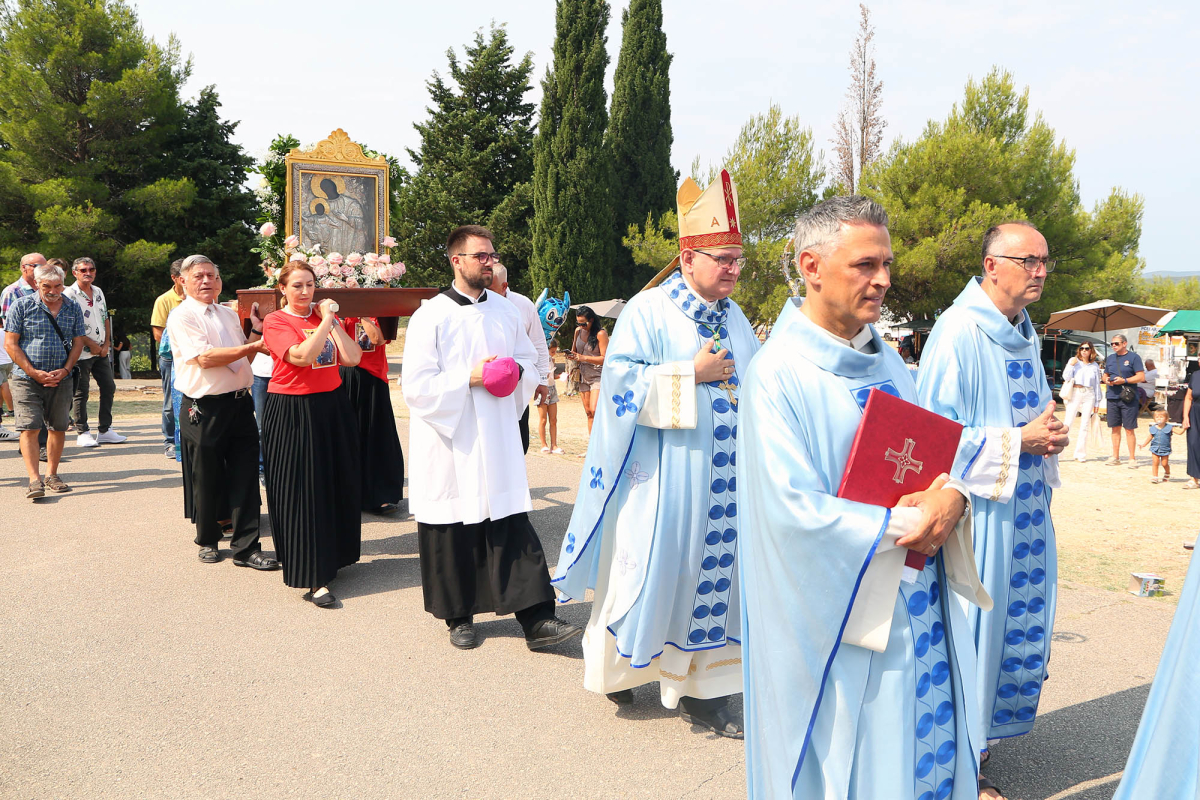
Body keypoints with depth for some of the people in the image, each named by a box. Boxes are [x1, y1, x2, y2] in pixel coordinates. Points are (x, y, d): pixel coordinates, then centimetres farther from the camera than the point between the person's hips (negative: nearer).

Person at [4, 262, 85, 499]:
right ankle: (34, 480, -10)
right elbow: (10, 343, -3)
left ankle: (52, 475, 18)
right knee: (30, 428, -10)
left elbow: (78, 342, 10)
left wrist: (65, 370, -6)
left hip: (61, 379, 3)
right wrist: (34, 373, -11)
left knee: (58, 427, 5)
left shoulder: (73, 308, 8)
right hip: (27, 379, -3)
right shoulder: (21, 306, -1)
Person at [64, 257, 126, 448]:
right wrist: (91, 344, -13)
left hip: (101, 351, 7)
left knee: (109, 387, 8)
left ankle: (105, 430, 17)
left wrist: (106, 343, 4)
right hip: (81, 352, -7)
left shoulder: (98, 292, 13)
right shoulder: (69, 294, -9)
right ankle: (82, 433, 6)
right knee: (81, 392, -2)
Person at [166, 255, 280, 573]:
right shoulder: (182, 316, -5)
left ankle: (246, 547, 6)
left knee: (245, 477, 1)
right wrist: (253, 346, -17)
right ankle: (207, 541, 26)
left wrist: (257, 334, 3)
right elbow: (204, 357, -17)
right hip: (204, 409, -5)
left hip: (239, 403, 5)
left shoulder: (229, 314, 16)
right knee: (207, 480, 7)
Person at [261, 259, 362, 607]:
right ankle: (313, 580, -2)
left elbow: (353, 358, -3)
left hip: (333, 408, 6)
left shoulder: (324, 316, 9)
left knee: (339, 484, 12)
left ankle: (332, 556, 32)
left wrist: (332, 320, -9)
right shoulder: (275, 321, -6)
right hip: (293, 412, -6)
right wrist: (325, 321, -17)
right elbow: (302, 356, -24)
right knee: (303, 491, -4)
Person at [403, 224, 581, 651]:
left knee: (514, 529, 0)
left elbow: (532, 363, 17)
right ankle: (458, 616, 23)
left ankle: (536, 620, 3)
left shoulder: (506, 311, 9)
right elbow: (417, 386, -11)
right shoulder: (430, 316, -6)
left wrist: (516, 372, -4)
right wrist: (470, 379, -17)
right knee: (453, 534, 5)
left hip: (498, 443, 4)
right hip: (450, 444, -3)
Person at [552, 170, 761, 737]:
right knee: (653, 569, 4)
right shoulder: (647, 312, -7)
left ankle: (701, 688, 18)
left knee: (714, 569, 7)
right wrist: (692, 375, -16)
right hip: (664, 475, -6)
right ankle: (617, 662, 30)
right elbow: (622, 381, -14)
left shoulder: (734, 318, 13)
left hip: (724, 479, 6)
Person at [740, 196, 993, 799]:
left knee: (927, 742, 16)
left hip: (920, 604, 7)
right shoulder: (777, 373, -15)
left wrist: (953, 498, -13)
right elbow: (795, 509, -21)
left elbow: (937, 458, 10)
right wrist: (904, 524, -17)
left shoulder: (889, 363, 9)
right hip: (842, 612, -6)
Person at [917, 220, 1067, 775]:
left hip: (1023, 507, 9)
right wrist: (1019, 441, -18)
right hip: (977, 508, -9)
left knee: (1021, 620, 14)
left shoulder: (1026, 334, 11)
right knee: (973, 622, 1)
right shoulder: (958, 333, -17)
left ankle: (981, 729, 32)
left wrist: (1050, 434, 1)